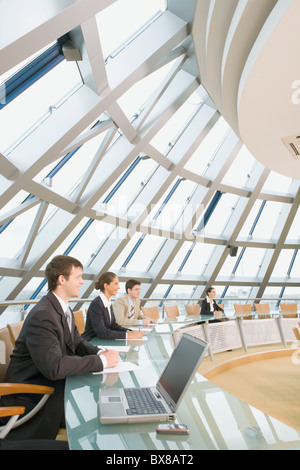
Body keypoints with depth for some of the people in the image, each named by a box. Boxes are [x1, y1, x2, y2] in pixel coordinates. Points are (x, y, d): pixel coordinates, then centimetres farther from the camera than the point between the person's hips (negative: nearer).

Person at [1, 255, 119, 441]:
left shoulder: (64, 309, 5)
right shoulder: (42, 316, -27)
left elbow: (78, 342, 10)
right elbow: (54, 367, -35)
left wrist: (100, 353, -11)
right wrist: (101, 361, -28)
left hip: (52, 383, 9)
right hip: (29, 396, -8)